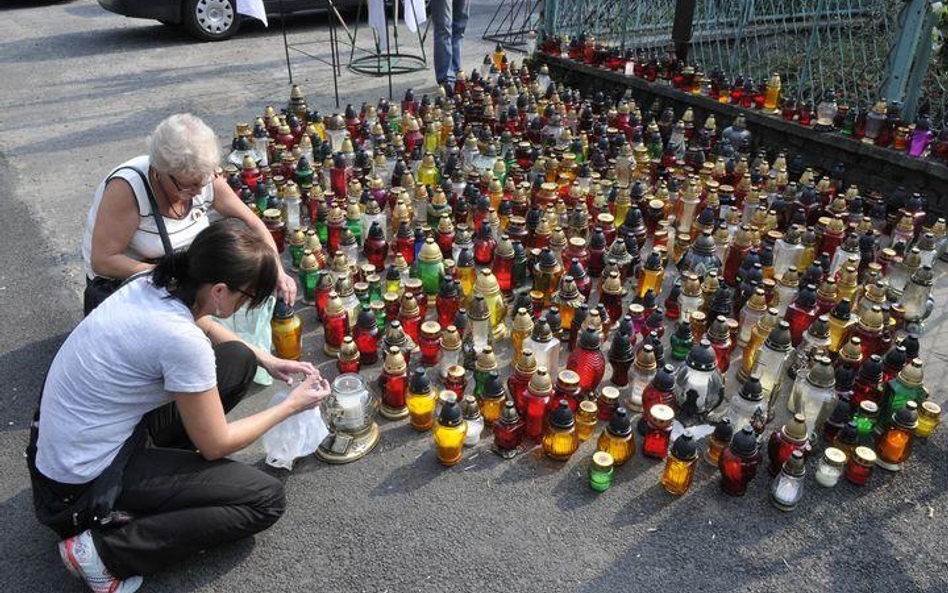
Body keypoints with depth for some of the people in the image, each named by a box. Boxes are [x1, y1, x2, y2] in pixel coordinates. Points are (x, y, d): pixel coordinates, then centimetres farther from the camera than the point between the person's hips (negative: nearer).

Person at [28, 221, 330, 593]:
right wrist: (292, 405, -6)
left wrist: (268, 361, 8)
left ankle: (159, 467, 12)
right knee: (266, 499, -8)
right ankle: (104, 548, -7)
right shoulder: (182, 341, -32)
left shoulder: (156, 281, -8)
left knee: (239, 359, 5)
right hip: (83, 483, -8)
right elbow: (216, 446, -17)